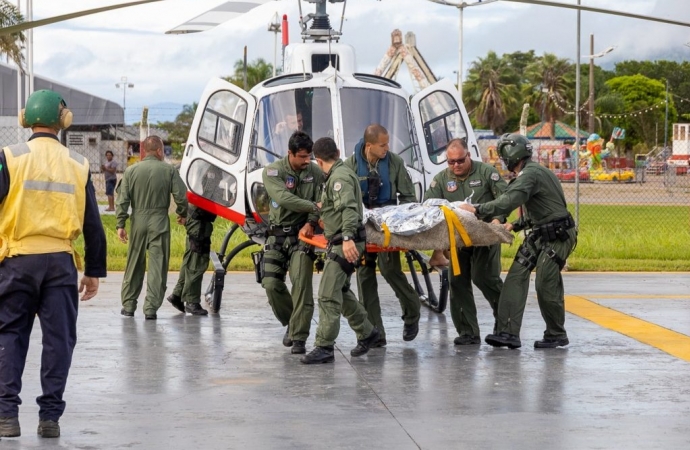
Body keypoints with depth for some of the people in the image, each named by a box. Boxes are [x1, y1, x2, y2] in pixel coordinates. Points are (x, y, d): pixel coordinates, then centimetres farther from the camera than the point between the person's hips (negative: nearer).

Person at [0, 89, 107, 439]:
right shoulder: (77, 165, 7)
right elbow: (92, 224, 9)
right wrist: (94, 271, 16)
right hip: (61, 262, 1)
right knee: (58, 338, 8)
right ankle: (50, 416, 7)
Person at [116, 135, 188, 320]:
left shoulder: (131, 171, 2)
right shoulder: (169, 170, -3)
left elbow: (123, 199, 0)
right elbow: (181, 195, -4)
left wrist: (120, 224, 4)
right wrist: (182, 214, 15)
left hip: (138, 222, 2)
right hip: (160, 223, -2)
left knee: (134, 265, 13)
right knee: (157, 265, 0)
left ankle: (128, 305, 19)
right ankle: (151, 308, -4)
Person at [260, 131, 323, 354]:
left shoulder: (315, 172, 0)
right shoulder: (273, 171, -9)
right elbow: (283, 198, -25)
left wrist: (311, 222, -23)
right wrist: (314, 207, -30)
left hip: (302, 235, -1)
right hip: (277, 235, 1)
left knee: (301, 284, -14)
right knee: (271, 284, -4)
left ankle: (299, 338, -11)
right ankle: (291, 323, 21)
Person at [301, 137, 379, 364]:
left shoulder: (340, 177, -15)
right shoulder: (340, 173, 18)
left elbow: (348, 208, -28)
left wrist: (347, 237, -39)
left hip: (345, 244, -11)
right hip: (340, 242, 11)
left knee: (328, 296, -11)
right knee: (341, 291, 19)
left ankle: (324, 347, -12)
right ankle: (366, 333, 30)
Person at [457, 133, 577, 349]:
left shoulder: (531, 175, -19)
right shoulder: (529, 173, 15)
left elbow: (508, 202, -31)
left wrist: (477, 210, -25)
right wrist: (516, 225, 9)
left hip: (557, 236, -10)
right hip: (539, 234, 10)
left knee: (546, 285, -8)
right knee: (516, 277, -2)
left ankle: (556, 335, 10)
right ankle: (508, 332, -8)